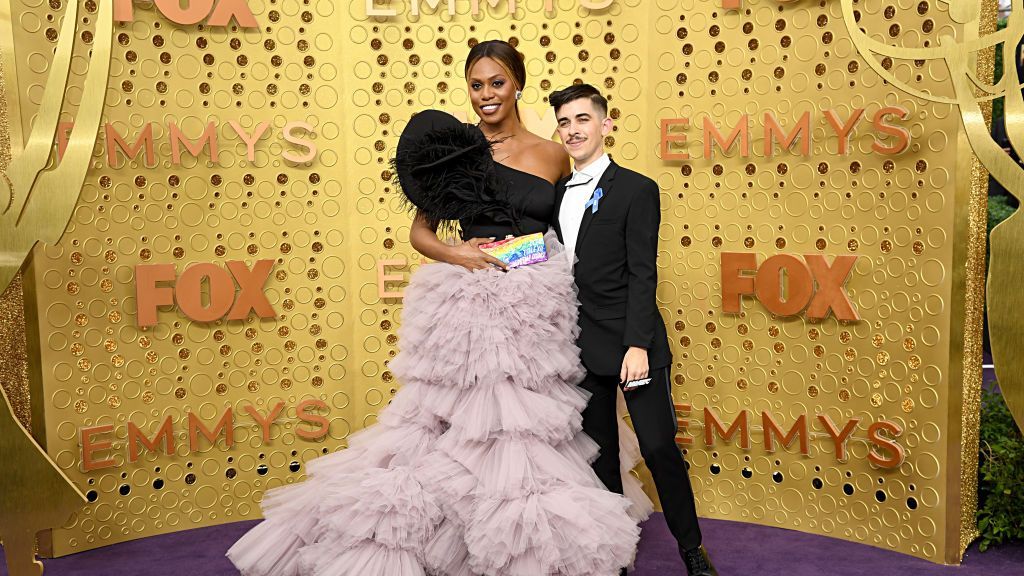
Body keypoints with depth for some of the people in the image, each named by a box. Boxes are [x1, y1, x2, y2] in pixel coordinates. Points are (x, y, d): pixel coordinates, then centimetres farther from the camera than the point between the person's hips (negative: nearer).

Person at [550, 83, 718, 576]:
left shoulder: (636, 190, -6)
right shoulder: (558, 193, 12)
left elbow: (642, 274, -12)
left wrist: (637, 346, -18)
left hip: (629, 342, -5)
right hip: (580, 347, 6)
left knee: (659, 447, -1)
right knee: (599, 453, 12)